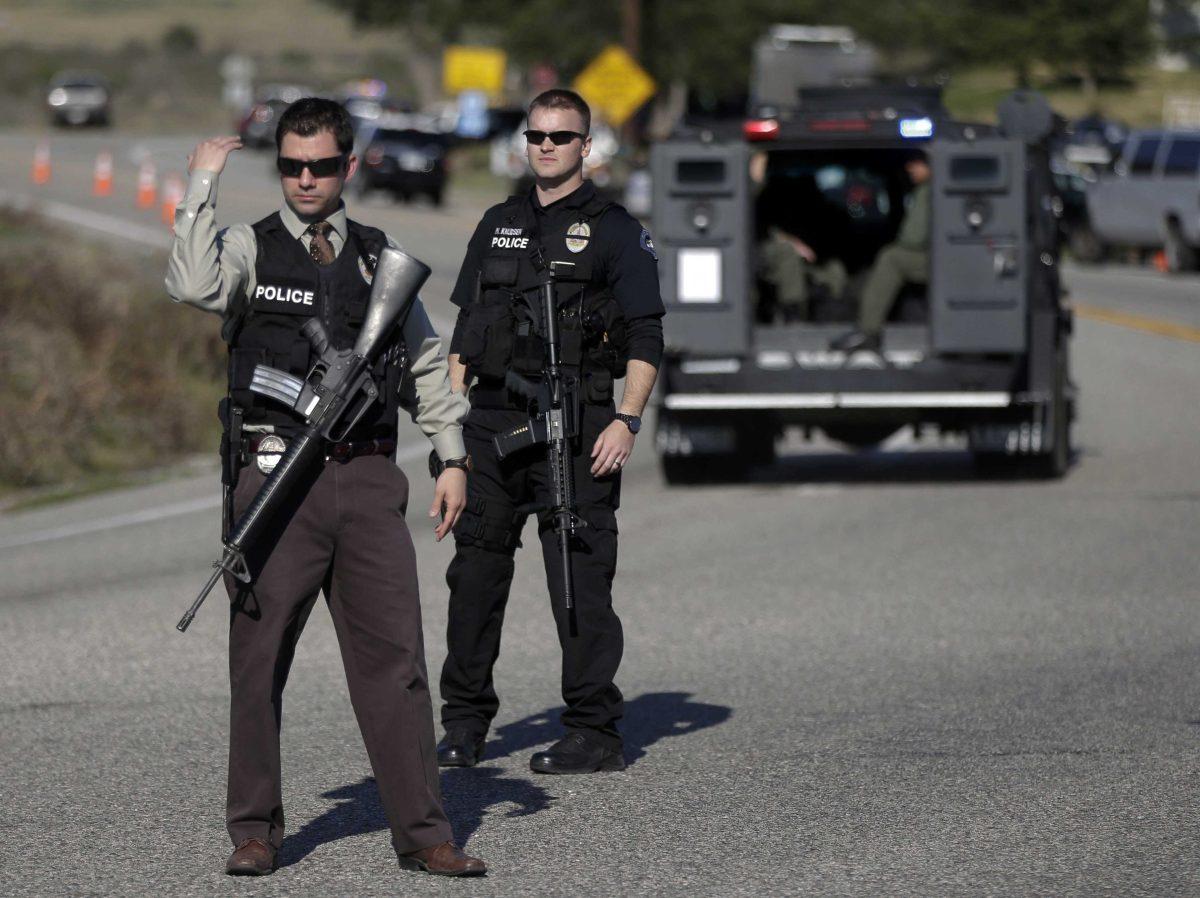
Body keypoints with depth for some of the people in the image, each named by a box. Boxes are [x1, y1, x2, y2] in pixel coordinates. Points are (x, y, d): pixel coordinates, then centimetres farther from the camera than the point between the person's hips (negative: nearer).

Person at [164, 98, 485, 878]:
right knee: (259, 660, 0)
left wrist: (453, 458, 13)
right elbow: (195, 285, -19)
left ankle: (422, 833, 4)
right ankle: (255, 831, 10)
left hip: (368, 478, 2)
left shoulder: (379, 257, 15)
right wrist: (204, 182, -14)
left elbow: (426, 360, 20)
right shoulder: (250, 249, 4)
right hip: (276, 479, -2)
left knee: (394, 658, 0)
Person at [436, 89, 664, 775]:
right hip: (491, 424, 5)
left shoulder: (615, 230, 2)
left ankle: (596, 734, -1)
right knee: (476, 572, 6)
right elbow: (465, 333, 19)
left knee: (581, 582, -5)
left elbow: (647, 340, -2)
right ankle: (465, 722, 15)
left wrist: (627, 421, -14)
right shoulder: (499, 226, 17)